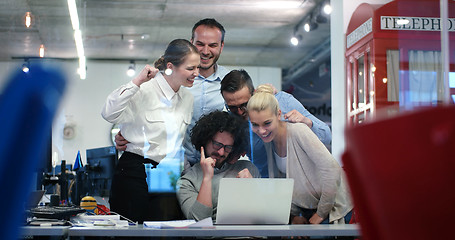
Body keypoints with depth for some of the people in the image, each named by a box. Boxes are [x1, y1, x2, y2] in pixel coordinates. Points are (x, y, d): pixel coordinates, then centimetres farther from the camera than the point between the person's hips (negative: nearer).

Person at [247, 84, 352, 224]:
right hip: (306, 208, 7)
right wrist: (294, 214, 5)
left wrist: (321, 214, -18)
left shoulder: (298, 131, -22)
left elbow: (331, 169, -27)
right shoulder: (268, 140, 0)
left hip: (333, 207, -7)